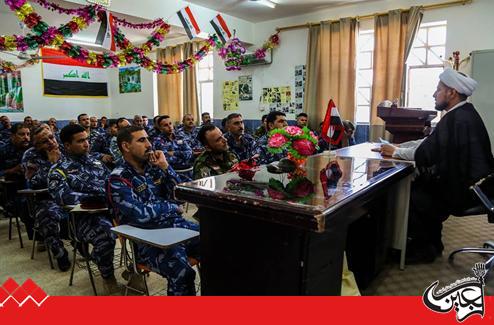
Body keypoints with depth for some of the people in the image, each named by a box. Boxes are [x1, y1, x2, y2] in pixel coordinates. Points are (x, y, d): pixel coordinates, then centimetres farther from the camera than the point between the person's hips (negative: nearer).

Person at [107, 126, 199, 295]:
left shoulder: (153, 166, 11)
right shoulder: (118, 179, -7)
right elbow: (140, 215, -19)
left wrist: (165, 167, -4)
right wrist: (171, 207, -5)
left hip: (177, 225, 6)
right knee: (183, 272, -32)